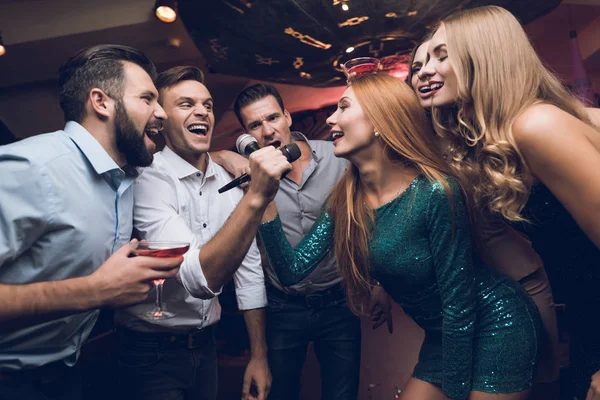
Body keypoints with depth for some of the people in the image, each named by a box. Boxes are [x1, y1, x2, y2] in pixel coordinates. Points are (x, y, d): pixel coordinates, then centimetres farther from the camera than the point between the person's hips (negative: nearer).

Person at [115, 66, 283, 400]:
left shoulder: (229, 181, -2)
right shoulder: (147, 179, -21)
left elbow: (249, 270, 2)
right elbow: (201, 278, -32)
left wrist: (259, 356, 3)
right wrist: (256, 195, -39)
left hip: (206, 344, 6)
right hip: (153, 351, -5)